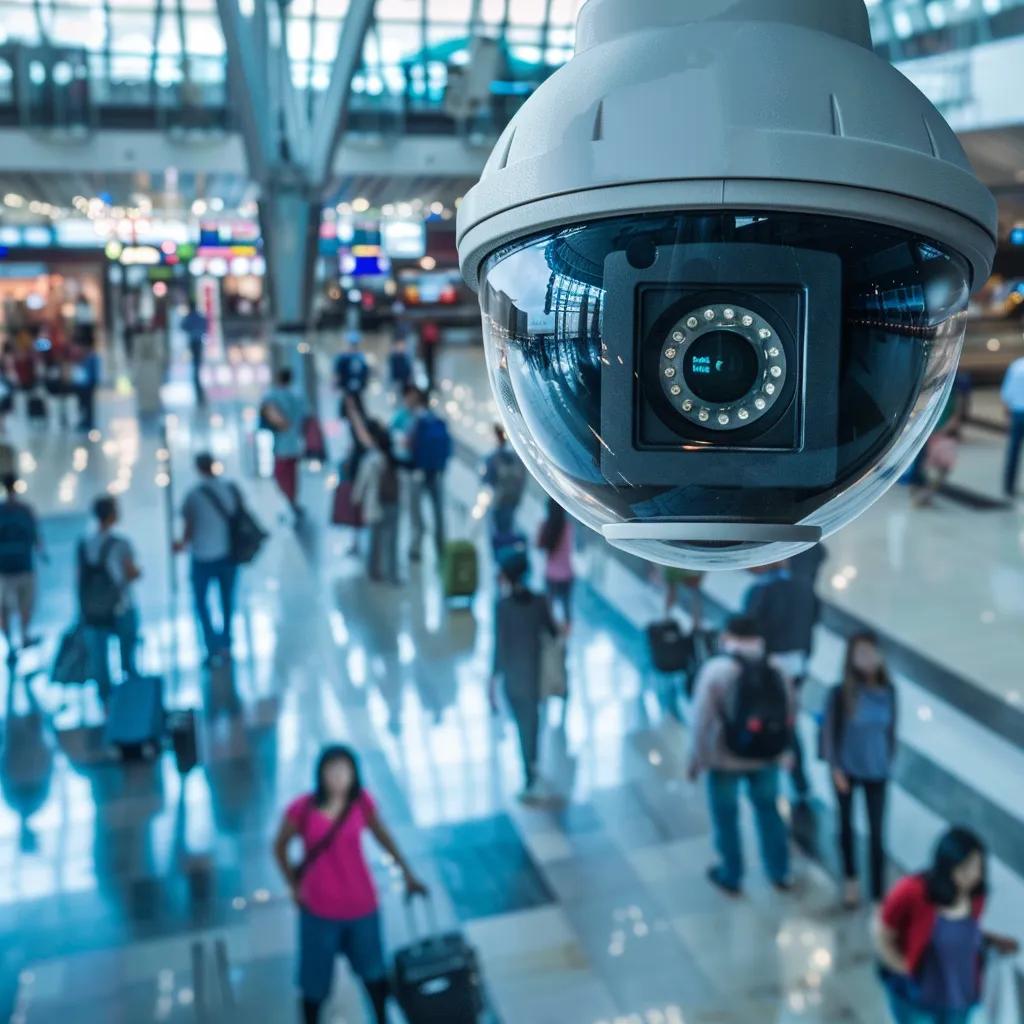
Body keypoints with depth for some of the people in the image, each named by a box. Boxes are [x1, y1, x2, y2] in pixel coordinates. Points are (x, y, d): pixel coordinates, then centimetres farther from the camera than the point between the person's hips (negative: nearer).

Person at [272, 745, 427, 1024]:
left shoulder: (362, 802, -13)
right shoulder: (302, 810, -20)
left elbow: (383, 836, 3)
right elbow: (280, 847, -2)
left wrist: (408, 875, 3)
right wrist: (294, 886, -5)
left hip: (362, 904, 2)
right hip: (319, 909, -2)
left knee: (374, 971, 21)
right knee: (315, 981, 13)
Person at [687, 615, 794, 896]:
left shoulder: (716, 669, -18)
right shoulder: (775, 669, -4)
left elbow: (702, 721, -19)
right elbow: (790, 714, 5)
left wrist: (696, 761, -8)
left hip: (726, 759, -4)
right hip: (767, 757, 4)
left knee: (726, 816, 16)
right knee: (768, 809, 24)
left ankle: (731, 877, 33)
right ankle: (780, 874, 38)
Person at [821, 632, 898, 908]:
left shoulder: (888, 691, -11)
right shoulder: (841, 693, -20)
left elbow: (891, 728, 2)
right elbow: (829, 731, -11)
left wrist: (888, 759, 7)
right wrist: (835, 768, -10)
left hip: (877, 771, 2)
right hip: (847, 769, -1)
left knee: (877, 831, 5)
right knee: (847, 824, 17)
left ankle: (879, 892, 17)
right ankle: (851, 880, 38)